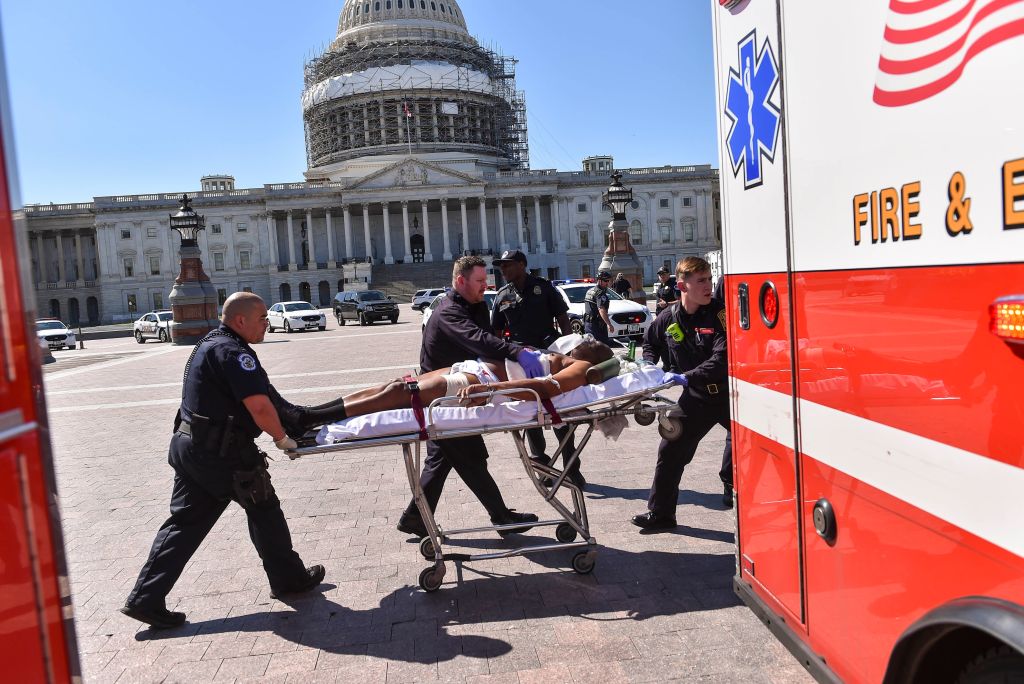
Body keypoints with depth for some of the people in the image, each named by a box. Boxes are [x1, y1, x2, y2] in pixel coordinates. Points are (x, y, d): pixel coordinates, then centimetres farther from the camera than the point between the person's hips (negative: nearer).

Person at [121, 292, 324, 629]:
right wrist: (282, 438, -12)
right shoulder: (234, 352, -18)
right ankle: (288, 579, 23)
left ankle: (145, 599, 14)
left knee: (185, 522, 12)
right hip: (221, 453, -9)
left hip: (188, 446, 9)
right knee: (263, 509, 8)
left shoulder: (209, 343, 15)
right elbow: (259, 406, -27)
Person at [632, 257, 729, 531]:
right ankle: (660, 513, 18)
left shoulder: (719, 313, -15)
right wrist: (650, 369, 4)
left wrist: (688, 377, -31)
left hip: (728, 392, -4)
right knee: (671, 450, 4)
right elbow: (650, 342, 20)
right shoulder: (668, 318, -2)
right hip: (697, 396, 4)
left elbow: (722, 358, -26)